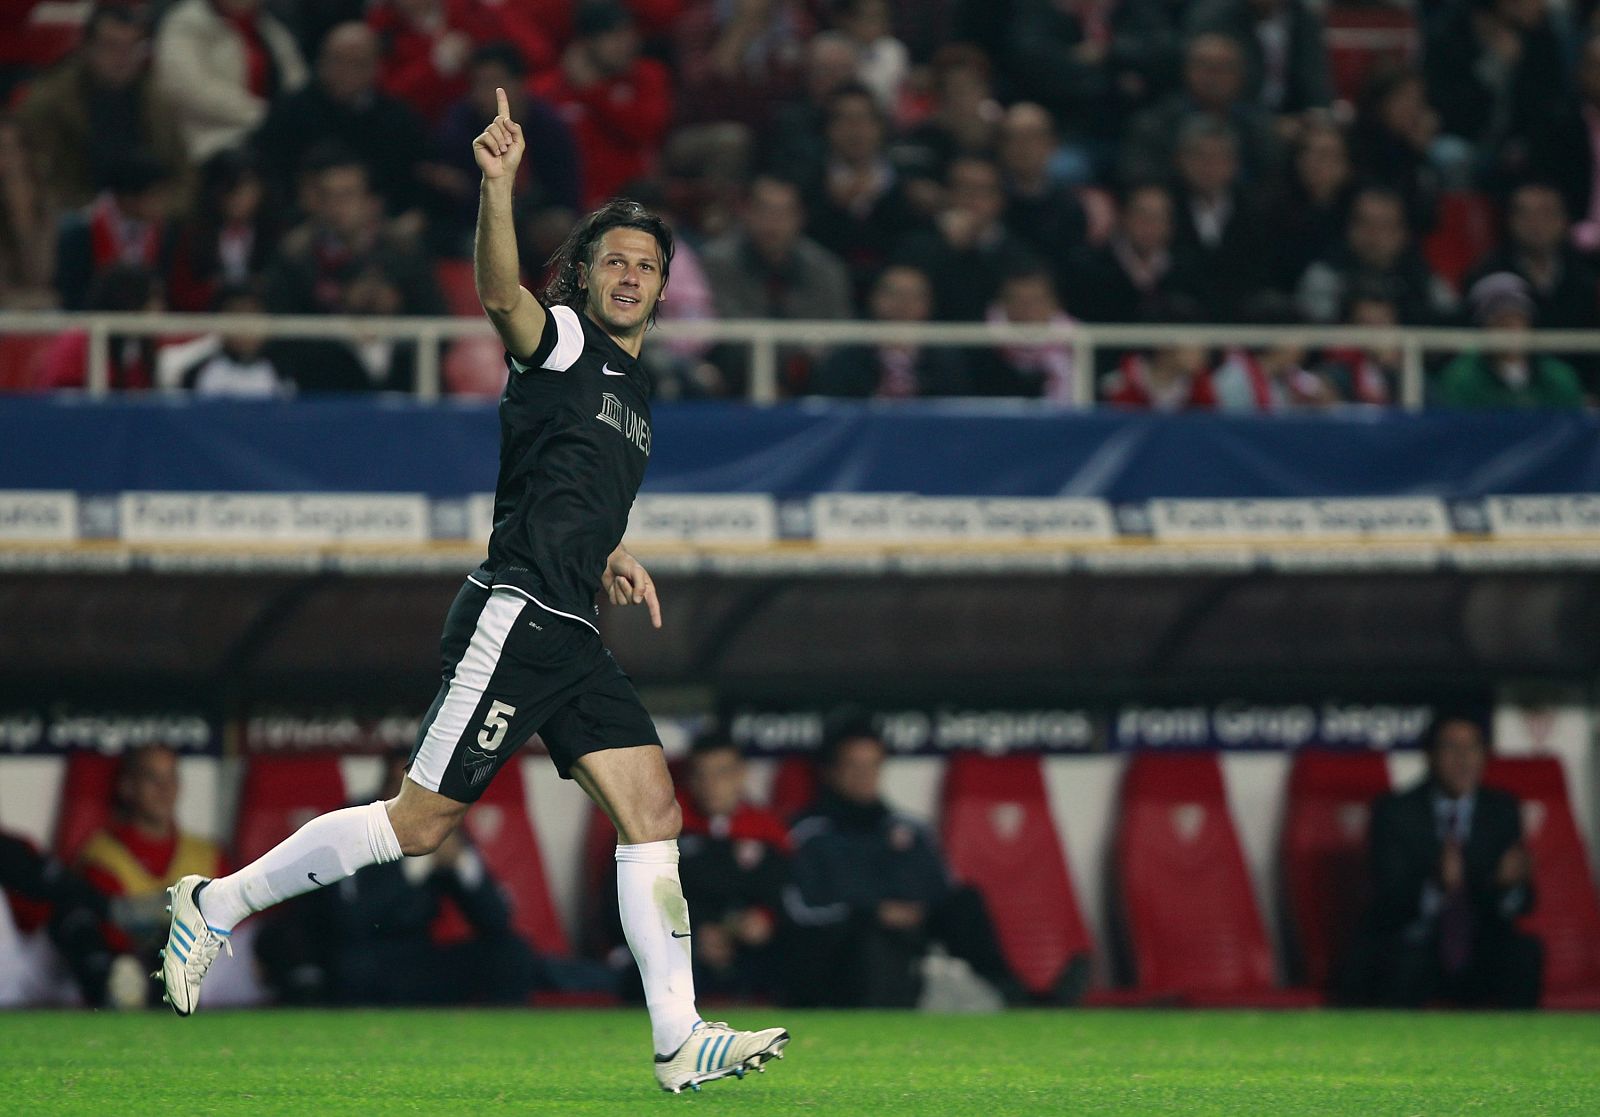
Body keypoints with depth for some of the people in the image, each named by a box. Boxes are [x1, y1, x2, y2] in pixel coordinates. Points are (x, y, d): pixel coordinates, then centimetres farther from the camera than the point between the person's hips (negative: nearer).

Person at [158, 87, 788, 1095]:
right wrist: (498, 186, -43)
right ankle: (216, 905, 5)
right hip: (513, 617, -8)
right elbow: (503, 295, -26)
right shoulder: (563, 342, -2)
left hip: (572, 635, 8)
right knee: (421, 822, -8)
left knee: (654, 810, -4)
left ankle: (681, 1043, -6)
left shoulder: (637, 390, 23)